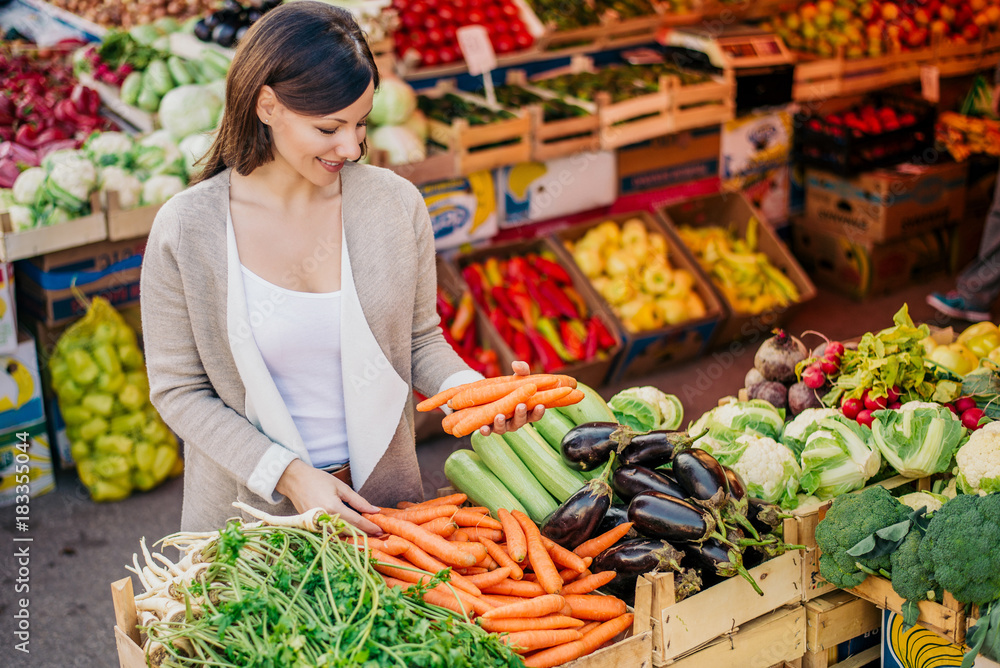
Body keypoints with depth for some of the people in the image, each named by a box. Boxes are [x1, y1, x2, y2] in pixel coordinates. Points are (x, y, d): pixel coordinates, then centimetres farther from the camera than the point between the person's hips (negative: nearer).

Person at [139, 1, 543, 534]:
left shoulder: (396, 204, -7)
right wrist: (288, 475, -19)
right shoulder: (185, 230, -15)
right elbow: (179, 391, -10)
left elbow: (420, 340, 3)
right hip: (252, 507, -2)